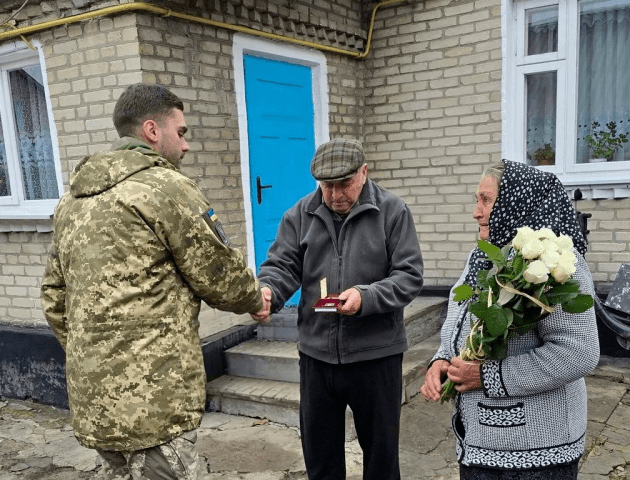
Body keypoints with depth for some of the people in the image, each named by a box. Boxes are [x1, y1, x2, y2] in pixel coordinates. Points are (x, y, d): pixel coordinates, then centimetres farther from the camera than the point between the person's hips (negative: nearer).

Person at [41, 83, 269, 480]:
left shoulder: (74, 198, 13)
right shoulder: (165, 187, -12)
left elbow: (55, 298, 16)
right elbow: (221, 278, -7)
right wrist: (256, 299, 12)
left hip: (94, 397, 9)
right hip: (152, 399, -8)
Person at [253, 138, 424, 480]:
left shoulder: (392, 211, -5)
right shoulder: (300, 214, 2)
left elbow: (409, 275, -8)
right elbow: (282, 265, 0)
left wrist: (366, 297, -25)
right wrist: (267, 292, -23)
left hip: (376, 354, -2)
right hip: (316, 353, 3)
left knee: (380, 448, 16)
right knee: (318, 450, 18)